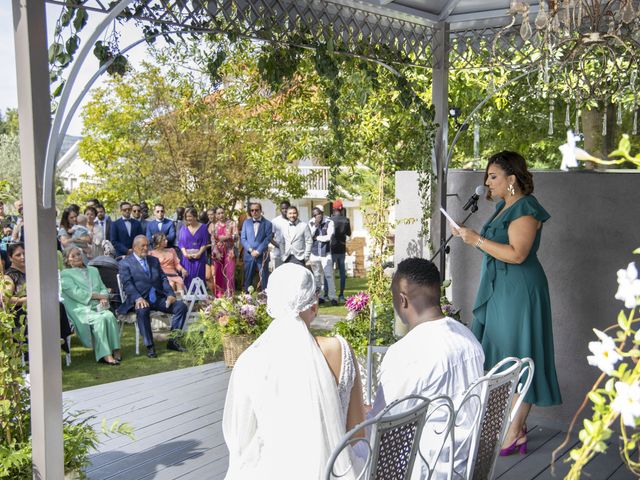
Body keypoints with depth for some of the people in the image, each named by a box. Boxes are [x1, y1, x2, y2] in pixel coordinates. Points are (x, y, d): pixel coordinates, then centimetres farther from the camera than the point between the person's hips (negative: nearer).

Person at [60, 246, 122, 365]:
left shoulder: (93, 270, 27)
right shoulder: (65, 274, 9)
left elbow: (103, 288, 18)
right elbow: (76, 293, -5)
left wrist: (104, 298, -6)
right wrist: (99, 296, -7)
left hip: (98, 307, 4)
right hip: (81, 309, -4)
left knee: (110, 316, -29)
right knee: (100, 319, -33)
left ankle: (116, 350, -30)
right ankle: (105, 355, -35)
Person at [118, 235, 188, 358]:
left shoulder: (154, 260, 21)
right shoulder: (125, 263, 3)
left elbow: (163, 279, 13)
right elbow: (127, 284, -9)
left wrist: (170, 294, -5)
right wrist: (138, 298, -26)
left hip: (158, 298, 5)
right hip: (140, 299, -5)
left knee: (181, 306, -14)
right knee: (142, 311, -38)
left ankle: (172, 341, -6)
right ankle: (149, 346, -26)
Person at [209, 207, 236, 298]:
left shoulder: (231, 223, 6)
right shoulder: (213, 225, 9)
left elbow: (236, 236, -2)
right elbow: (212, 240, 2)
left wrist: (227, 237, -19)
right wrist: (216, 252, -10)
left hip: (229, 252, -1)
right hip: (217, 252, 1)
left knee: (229, 273, -6)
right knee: (218, 274, 1)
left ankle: (229, 296, -1)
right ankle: (219, 296, 7)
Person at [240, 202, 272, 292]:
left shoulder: (267, 224, 2)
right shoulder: (246, 222, 11)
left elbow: (267, 239, -6)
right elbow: (242, 238, 6)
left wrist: (258, 251, -14)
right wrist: (250, 250, -9)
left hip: (262, 256, -3)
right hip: (249, 255, 3)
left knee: (264, 281, -1)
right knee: (247, 280, 5)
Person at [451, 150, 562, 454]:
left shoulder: (525, 209, -15)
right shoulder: (504, 207, 14)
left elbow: (517, 254, -25)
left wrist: (478, 240, -21)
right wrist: (470, 236, 8)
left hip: (519, 292, -10)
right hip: (499, 291, 10)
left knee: (516, 359, -3)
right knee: (499, 356, 12)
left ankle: (516, 433, 6)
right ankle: (515, 425, 23)